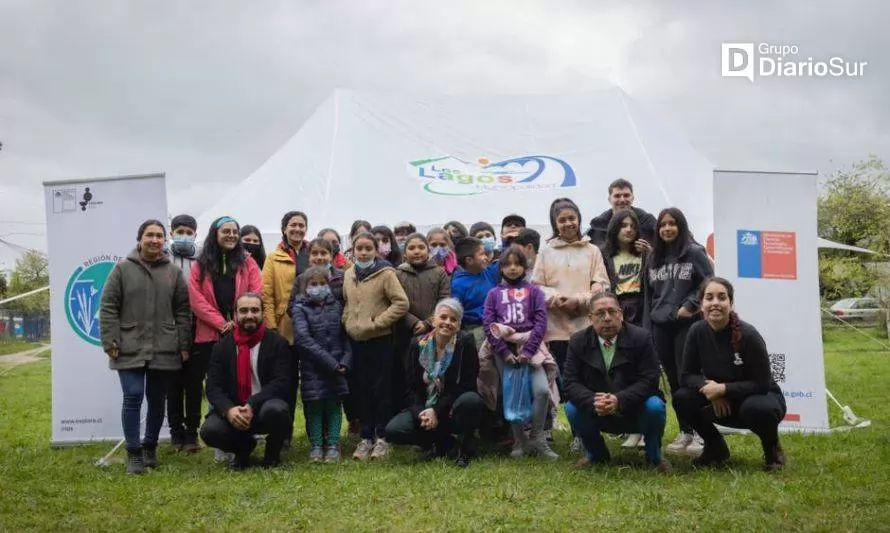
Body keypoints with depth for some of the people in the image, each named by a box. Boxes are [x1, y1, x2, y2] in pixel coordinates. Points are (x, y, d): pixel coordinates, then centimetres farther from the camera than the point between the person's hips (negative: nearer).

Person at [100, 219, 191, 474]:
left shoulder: (174, 272, 7)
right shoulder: (122, 269, 1)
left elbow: (182, 310, 7)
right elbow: (108, 307, 0)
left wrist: (184, 345, 3)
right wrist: (110, 342, -7)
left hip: (164, 350, 2)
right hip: (130, 349, -2)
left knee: (157, 400, 10)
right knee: (133, 397, -7)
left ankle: (150, 447, 26)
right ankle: (133, 452, 6)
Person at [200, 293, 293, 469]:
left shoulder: (278, 343, -2)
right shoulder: (222, 347, 6)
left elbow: (281, 383, -12)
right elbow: (213, 387, -1)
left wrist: (252, 405, -25)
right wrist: (228, 409, -22)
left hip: (265, 407, -2)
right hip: (233, 412, 3)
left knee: (275, 410, -36)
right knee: (210, 431, -26)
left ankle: (272, 452, 0)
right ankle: (244, 447, 11)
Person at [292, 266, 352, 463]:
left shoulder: (336, 306, 9)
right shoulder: (300, 309, -1)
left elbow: (345, 335, 7)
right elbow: (303, 338, -12)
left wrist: (345, 362, -8)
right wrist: (330, 362, -16)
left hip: (337, 367, 2)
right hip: (312, 368, -2)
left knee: (334, 404, 3)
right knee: (314, 405, 1)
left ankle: (333, 445, 11)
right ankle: (316, 446, 12)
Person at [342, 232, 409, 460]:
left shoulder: (386, 273, -9)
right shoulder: (348, 274, 7)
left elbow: (402, 303, -13)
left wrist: (377, 322, -15)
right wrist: (347, 322, 5)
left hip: (381, 340, -5)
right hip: (357, 340, 5)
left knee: (382, 388, 3)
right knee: (363, 389, 10)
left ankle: (381, 437, 13)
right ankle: (366, 437, 19)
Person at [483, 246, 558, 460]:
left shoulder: (534, 291, 11)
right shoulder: (494, 293, 13)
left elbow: (541, 322, 1)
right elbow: (488, 324, 3)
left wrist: (528, 350, -12)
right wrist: (504, 351, -10)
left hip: (529, 348, -1)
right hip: (504, 350, 1)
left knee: (542, 390, -17)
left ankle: (537, 439, -2)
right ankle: (519, 441, 11)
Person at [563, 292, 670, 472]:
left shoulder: (641, 338, -11)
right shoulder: (578, 341, -7)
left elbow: (649, 380, -18)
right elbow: (571, 382, -12)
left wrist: (619, 400, -34)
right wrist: (593, 401, -33)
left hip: (635, 411, -1)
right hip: (596, 413, 2)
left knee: (655, 406, -30)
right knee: (572, 408, -24)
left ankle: (654, 456, 2)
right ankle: (596, 453, 6)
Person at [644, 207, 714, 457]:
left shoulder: (695, 253, -1)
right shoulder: (653, 258, 14)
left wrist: (688, 306, -14)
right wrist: (647, 329, 11)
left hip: (687, 325, -5)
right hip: (660, 326, 5)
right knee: (673, 381, 7)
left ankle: (700, 433, -1)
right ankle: (685, 431, 16)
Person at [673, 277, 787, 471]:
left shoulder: (747, 334, -24)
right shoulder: (697, 331, -12)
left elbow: (762, 384, -22)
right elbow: (686, 375, -7)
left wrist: (723, 388, -30)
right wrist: (707, 386, -27)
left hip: (760, 397, -4)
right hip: (722, 402, 4)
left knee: (755, 408, -38)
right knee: (682, 398, -20)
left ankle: (772, 449, -2)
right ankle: (716, 447, 5)